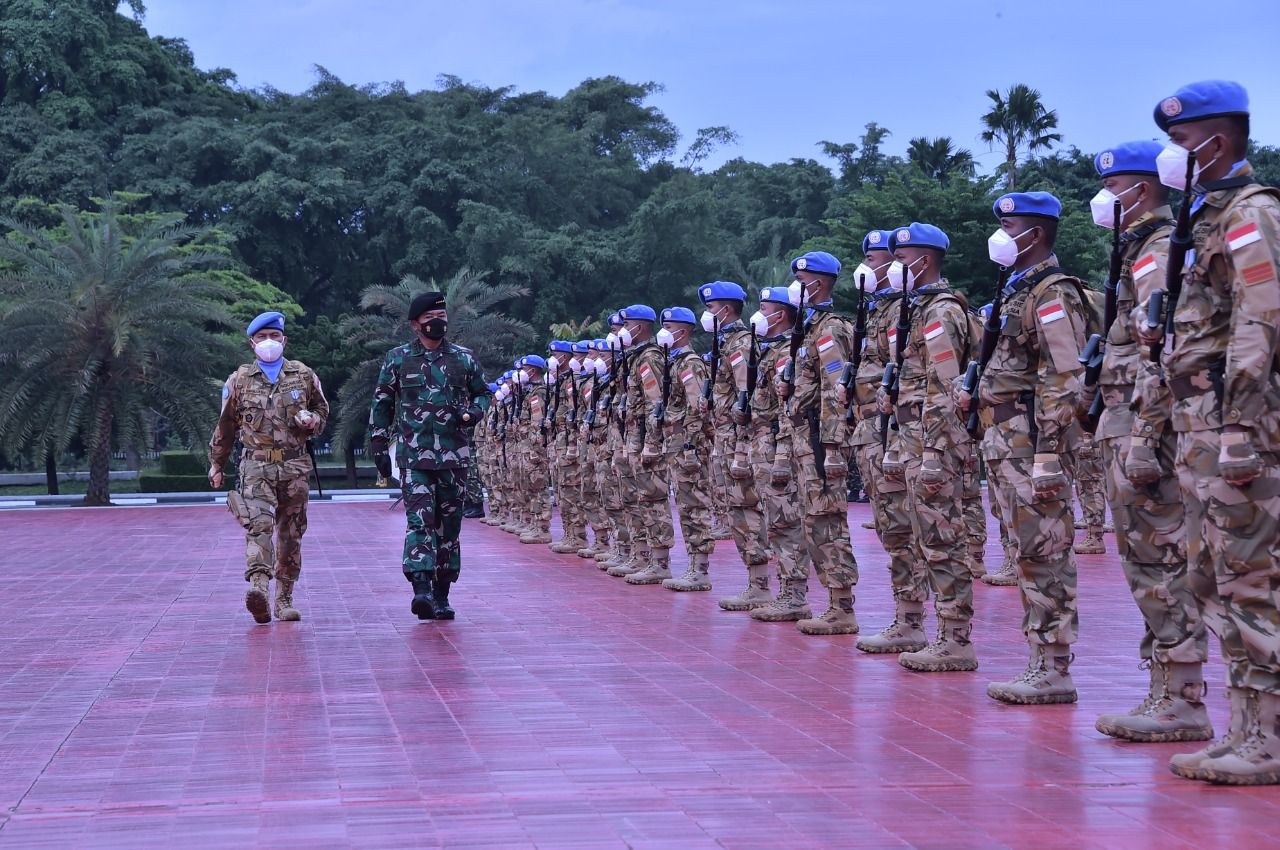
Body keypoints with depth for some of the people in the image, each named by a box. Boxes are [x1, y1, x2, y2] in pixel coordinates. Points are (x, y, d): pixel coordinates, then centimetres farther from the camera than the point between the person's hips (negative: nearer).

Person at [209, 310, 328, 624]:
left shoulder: (304, 376, 9)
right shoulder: (239, 380, 8)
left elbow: (322, 410, 19)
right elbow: (225, 426, 16)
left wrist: (313, 421, -5)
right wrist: (216, 464, 19)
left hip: (294, 467, 2)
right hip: (256, 466, -2)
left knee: (291, 533, 5)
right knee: (258, 525, -21)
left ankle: (284, 600, 14)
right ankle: (258, 587, -36)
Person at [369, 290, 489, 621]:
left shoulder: (463, 358, 8)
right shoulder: (397, 359, 4)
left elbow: (483, 393, 20)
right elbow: (381, 405, 9)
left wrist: (473, 412, -3)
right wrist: (379, 448, 4)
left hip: (454, 454, 3)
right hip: (414, 453, -3)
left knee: (449, 523, 5)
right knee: (420, 519, -16)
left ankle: (441, 594, 14)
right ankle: (422, 589, -24)